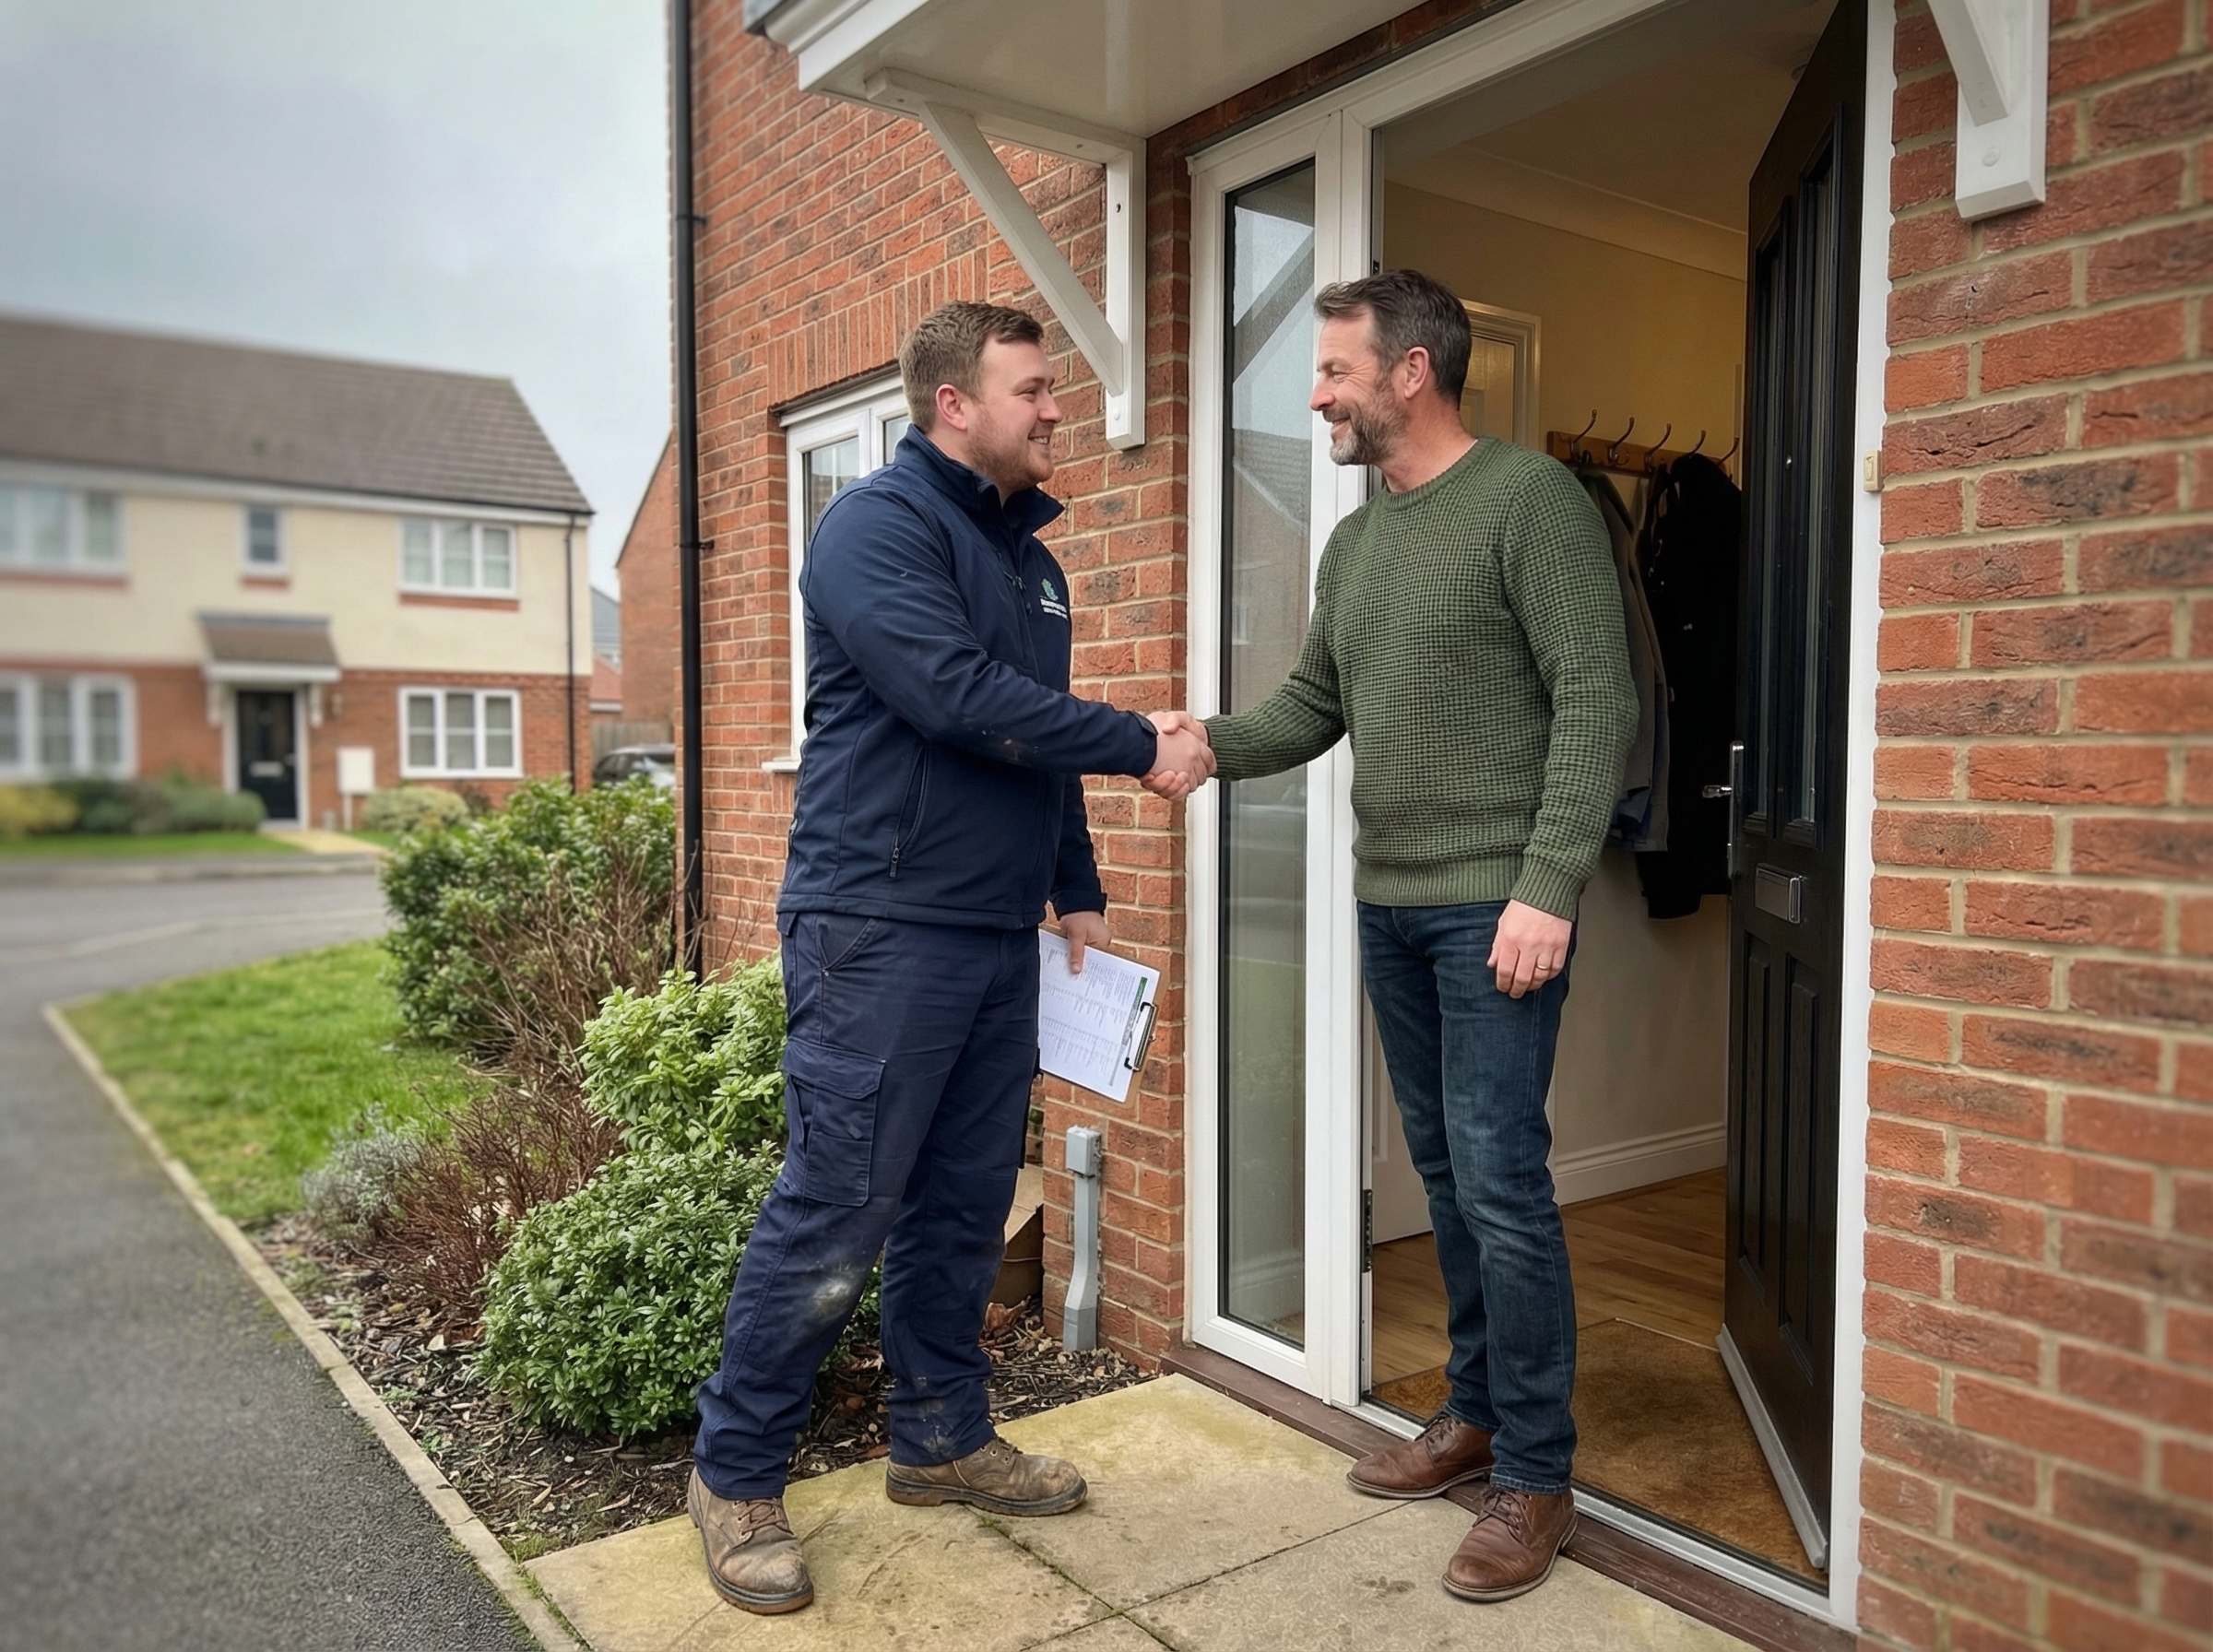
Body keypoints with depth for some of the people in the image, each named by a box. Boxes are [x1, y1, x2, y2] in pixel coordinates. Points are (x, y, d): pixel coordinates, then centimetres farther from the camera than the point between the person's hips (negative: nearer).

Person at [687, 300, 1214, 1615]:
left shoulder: (1032, 557, 18)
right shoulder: (880, 524, -9)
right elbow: (962, 700, -21)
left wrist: (1079, 891, 19)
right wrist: (1144, 749, -14)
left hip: (997, 933, 8)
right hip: (882, 927, -8)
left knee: (967, 1206, 14)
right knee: (835, 1216, -3)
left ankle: (944, 1439, 30)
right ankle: (737, 1476, 15)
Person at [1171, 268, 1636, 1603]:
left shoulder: (1530, 499, -7)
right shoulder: (1353, 543, 15)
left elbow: (1597, 704, -13)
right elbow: (1313, 707, 15)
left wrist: (1548, 889, -19)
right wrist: (1213, 743, -4)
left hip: (1497, 906, -7)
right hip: (1389, 906, 7)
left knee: (1500, 1179, -5)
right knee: (1444, 1173, 14)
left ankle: (1537, 1477, 10)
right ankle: (1476, 1413, 29)